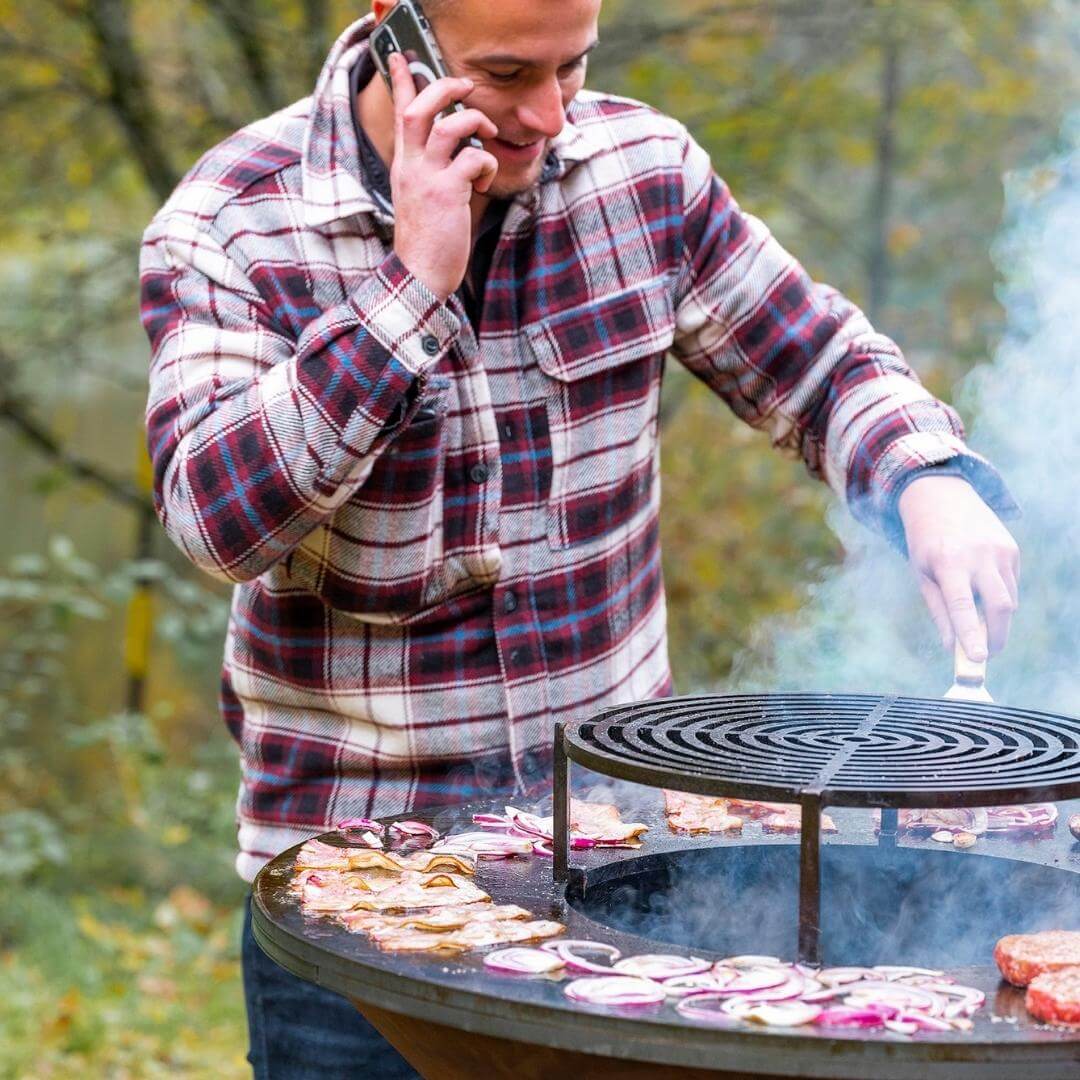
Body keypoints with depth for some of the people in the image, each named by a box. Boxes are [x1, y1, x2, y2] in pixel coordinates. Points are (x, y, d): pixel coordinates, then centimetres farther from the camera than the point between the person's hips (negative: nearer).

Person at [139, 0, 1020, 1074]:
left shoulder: (643, 167, -3)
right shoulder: (227, 223, -12)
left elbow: (827, 370, 6)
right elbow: (219, 519, -25)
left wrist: (933, 483, -15)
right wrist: (413, 283, -28)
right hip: (354, 841, -3)